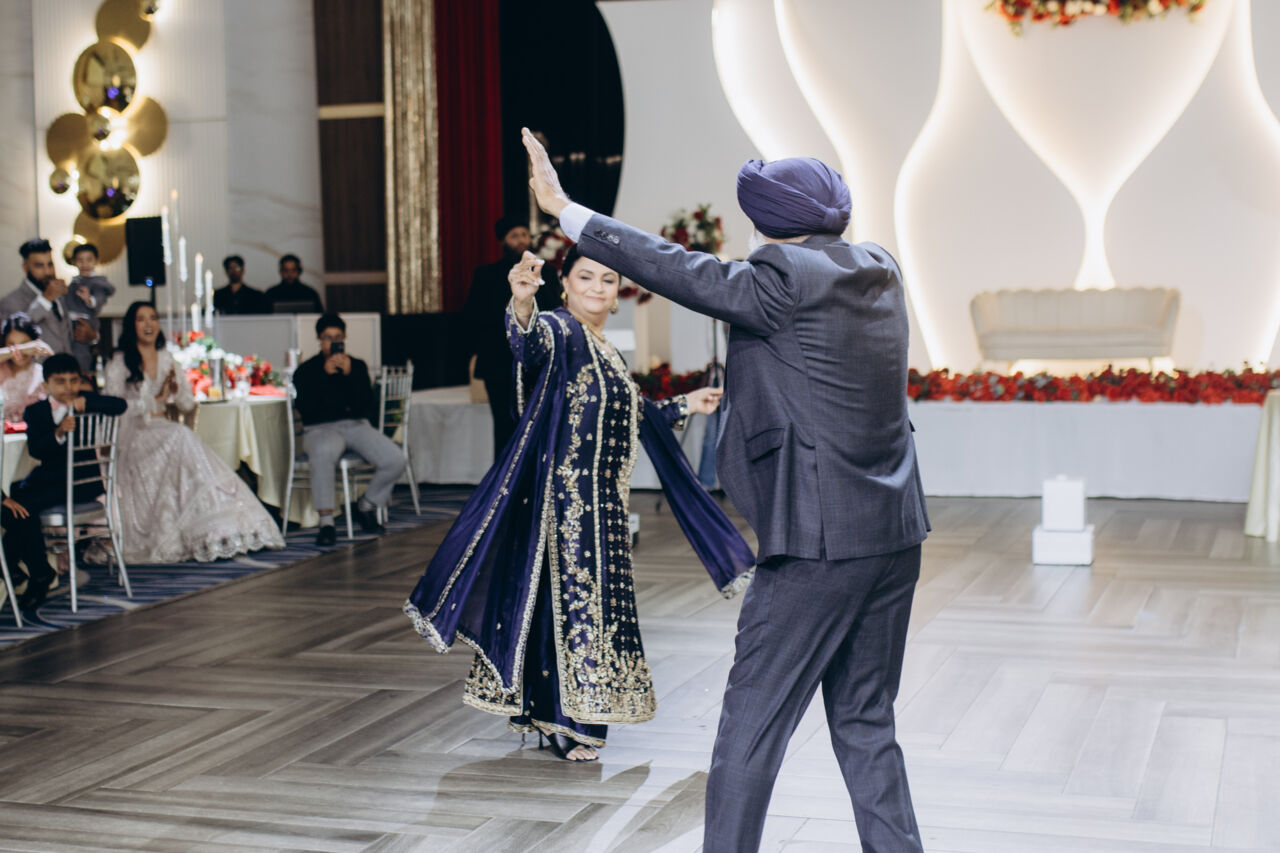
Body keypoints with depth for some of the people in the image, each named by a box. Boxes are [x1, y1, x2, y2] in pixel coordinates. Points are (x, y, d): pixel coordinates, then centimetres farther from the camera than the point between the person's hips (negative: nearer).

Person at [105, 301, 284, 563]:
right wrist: (157, 398, -9)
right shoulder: (119, 363, 2)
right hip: (132, 436, -5)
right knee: (179, 438, -33)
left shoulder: (166, 359, 18)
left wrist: (176, 390, -7)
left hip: (164, 429, 5)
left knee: (185, 440, -29)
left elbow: (188, 404, 15)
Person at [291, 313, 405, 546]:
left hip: (357, 426, 4)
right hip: (321, 429, -3)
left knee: (395, 460, -21)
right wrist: (325, 374, -16)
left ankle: (365, 506, 6)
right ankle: (326, 521, -33)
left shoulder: (358, 366, 13)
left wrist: (349, 374, -13)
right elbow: (305, 408, -12)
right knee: (323, 453, -41)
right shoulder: (306, 370, 4)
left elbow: (368, 405, -1)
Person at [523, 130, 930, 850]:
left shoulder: (787, 278, -12)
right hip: (896, 538, 8)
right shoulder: (879, 270, 9)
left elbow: (676, 271, -11)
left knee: (752, 724, 1)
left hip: (818, 543, -8)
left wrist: (565, 209, -5)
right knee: (866, 724, 17)